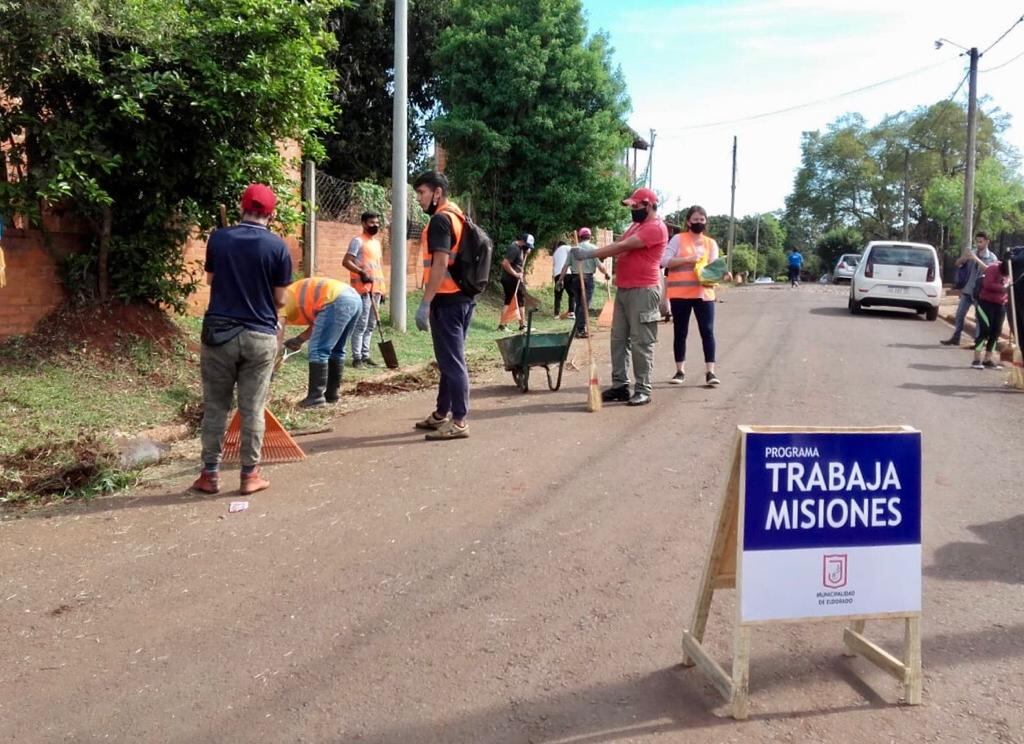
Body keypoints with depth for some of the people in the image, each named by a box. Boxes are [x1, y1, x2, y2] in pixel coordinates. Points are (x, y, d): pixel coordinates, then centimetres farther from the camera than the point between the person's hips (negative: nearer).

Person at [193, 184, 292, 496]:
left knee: (215, 407, 10)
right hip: (260, 336, -1)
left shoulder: (218, 238, -1)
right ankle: (250, 474, 14)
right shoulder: (278, 247, -7)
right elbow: (280, 299, -1)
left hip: (218, 332, 1)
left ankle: (210, 474, 15)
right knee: (252, 409, 6)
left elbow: (211, 280, 13)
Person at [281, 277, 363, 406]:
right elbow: (318, 324, 31)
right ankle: (332, 394, 25)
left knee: (318, 351, -2)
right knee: (336, 350, 20)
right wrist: (299, 339, 27)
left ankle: (316, 397, -1)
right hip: (355, 298, 9)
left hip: (337, 301, -9)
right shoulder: (299, 296, 35)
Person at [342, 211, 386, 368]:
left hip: (376, 289, 8)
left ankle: (365, 355, 16)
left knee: (371, 325, 10)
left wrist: (382, 288, 18)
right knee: (361, 324, -8)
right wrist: (361, 272, -26)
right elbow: (346, 262, -13)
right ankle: (357, 358, -5)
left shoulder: (377, 242, 19)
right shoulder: (358, 241, -6)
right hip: (363, 289, -8)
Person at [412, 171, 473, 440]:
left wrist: (425, 303, -22)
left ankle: (459, 422, -4)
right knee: (451, 359, 15)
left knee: (451, 361, -7)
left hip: (447, 301, -10)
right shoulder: (457, 217, 17)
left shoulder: (440, 219, -13)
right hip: (461, 298, 10)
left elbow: (440, 263, -22)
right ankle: (442, 414, 25)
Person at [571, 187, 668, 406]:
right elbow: (619, 245, 13)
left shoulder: (655, 228, -12)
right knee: (619, 339, 8)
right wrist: (593, 254, -4)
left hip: (643, 291, -9)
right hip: (624, 289, 9)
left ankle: (643, 390, 0)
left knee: (641, 342, -5)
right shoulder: (636, 226, 22)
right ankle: (620, 385, 12)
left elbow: (623, 246, -19)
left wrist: (590, 254, -19)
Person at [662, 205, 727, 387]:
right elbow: (664, 260, -8)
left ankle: (710, 371, -2)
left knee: (707, 331, -4)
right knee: (680, 332, 5)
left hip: (704, 293, 2)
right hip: (680, 293, -2)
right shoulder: (678, 239, 2)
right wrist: (688, 259, -16)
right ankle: (680, 371, 15)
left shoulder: (711, 243, 12)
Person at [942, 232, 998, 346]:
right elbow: (957, 263, 6)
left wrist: (977, 259, -29)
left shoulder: (992, 257, -3)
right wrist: (965, 258, -15)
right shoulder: (972, 253, 9)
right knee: (960, 314, 6)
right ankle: (955, 338, 13)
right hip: (967, 290, 4)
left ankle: (978, 340, 5)